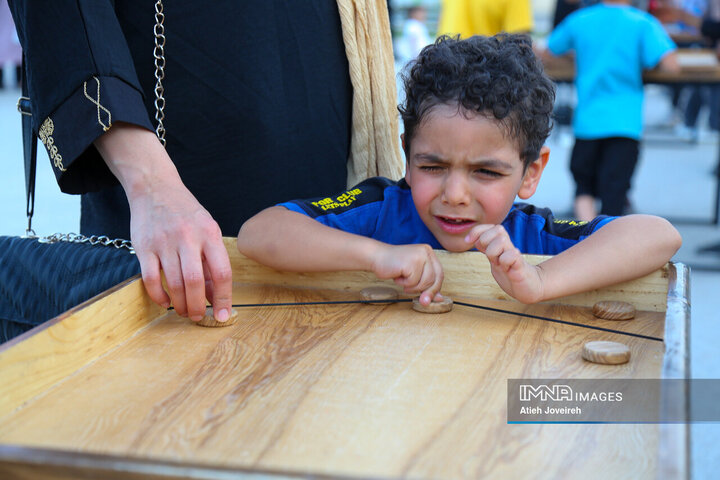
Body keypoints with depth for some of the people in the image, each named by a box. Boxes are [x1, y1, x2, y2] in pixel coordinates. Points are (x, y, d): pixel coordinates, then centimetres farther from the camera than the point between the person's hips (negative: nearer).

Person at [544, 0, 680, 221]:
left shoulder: (578, 20, 5)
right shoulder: (644, 23, -4)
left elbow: (547, 52, 19)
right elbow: (671, 65, -12)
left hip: (586, 121, 2)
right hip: (626, 121, -2)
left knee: (584, 188, 15)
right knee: (613, 194, 0)